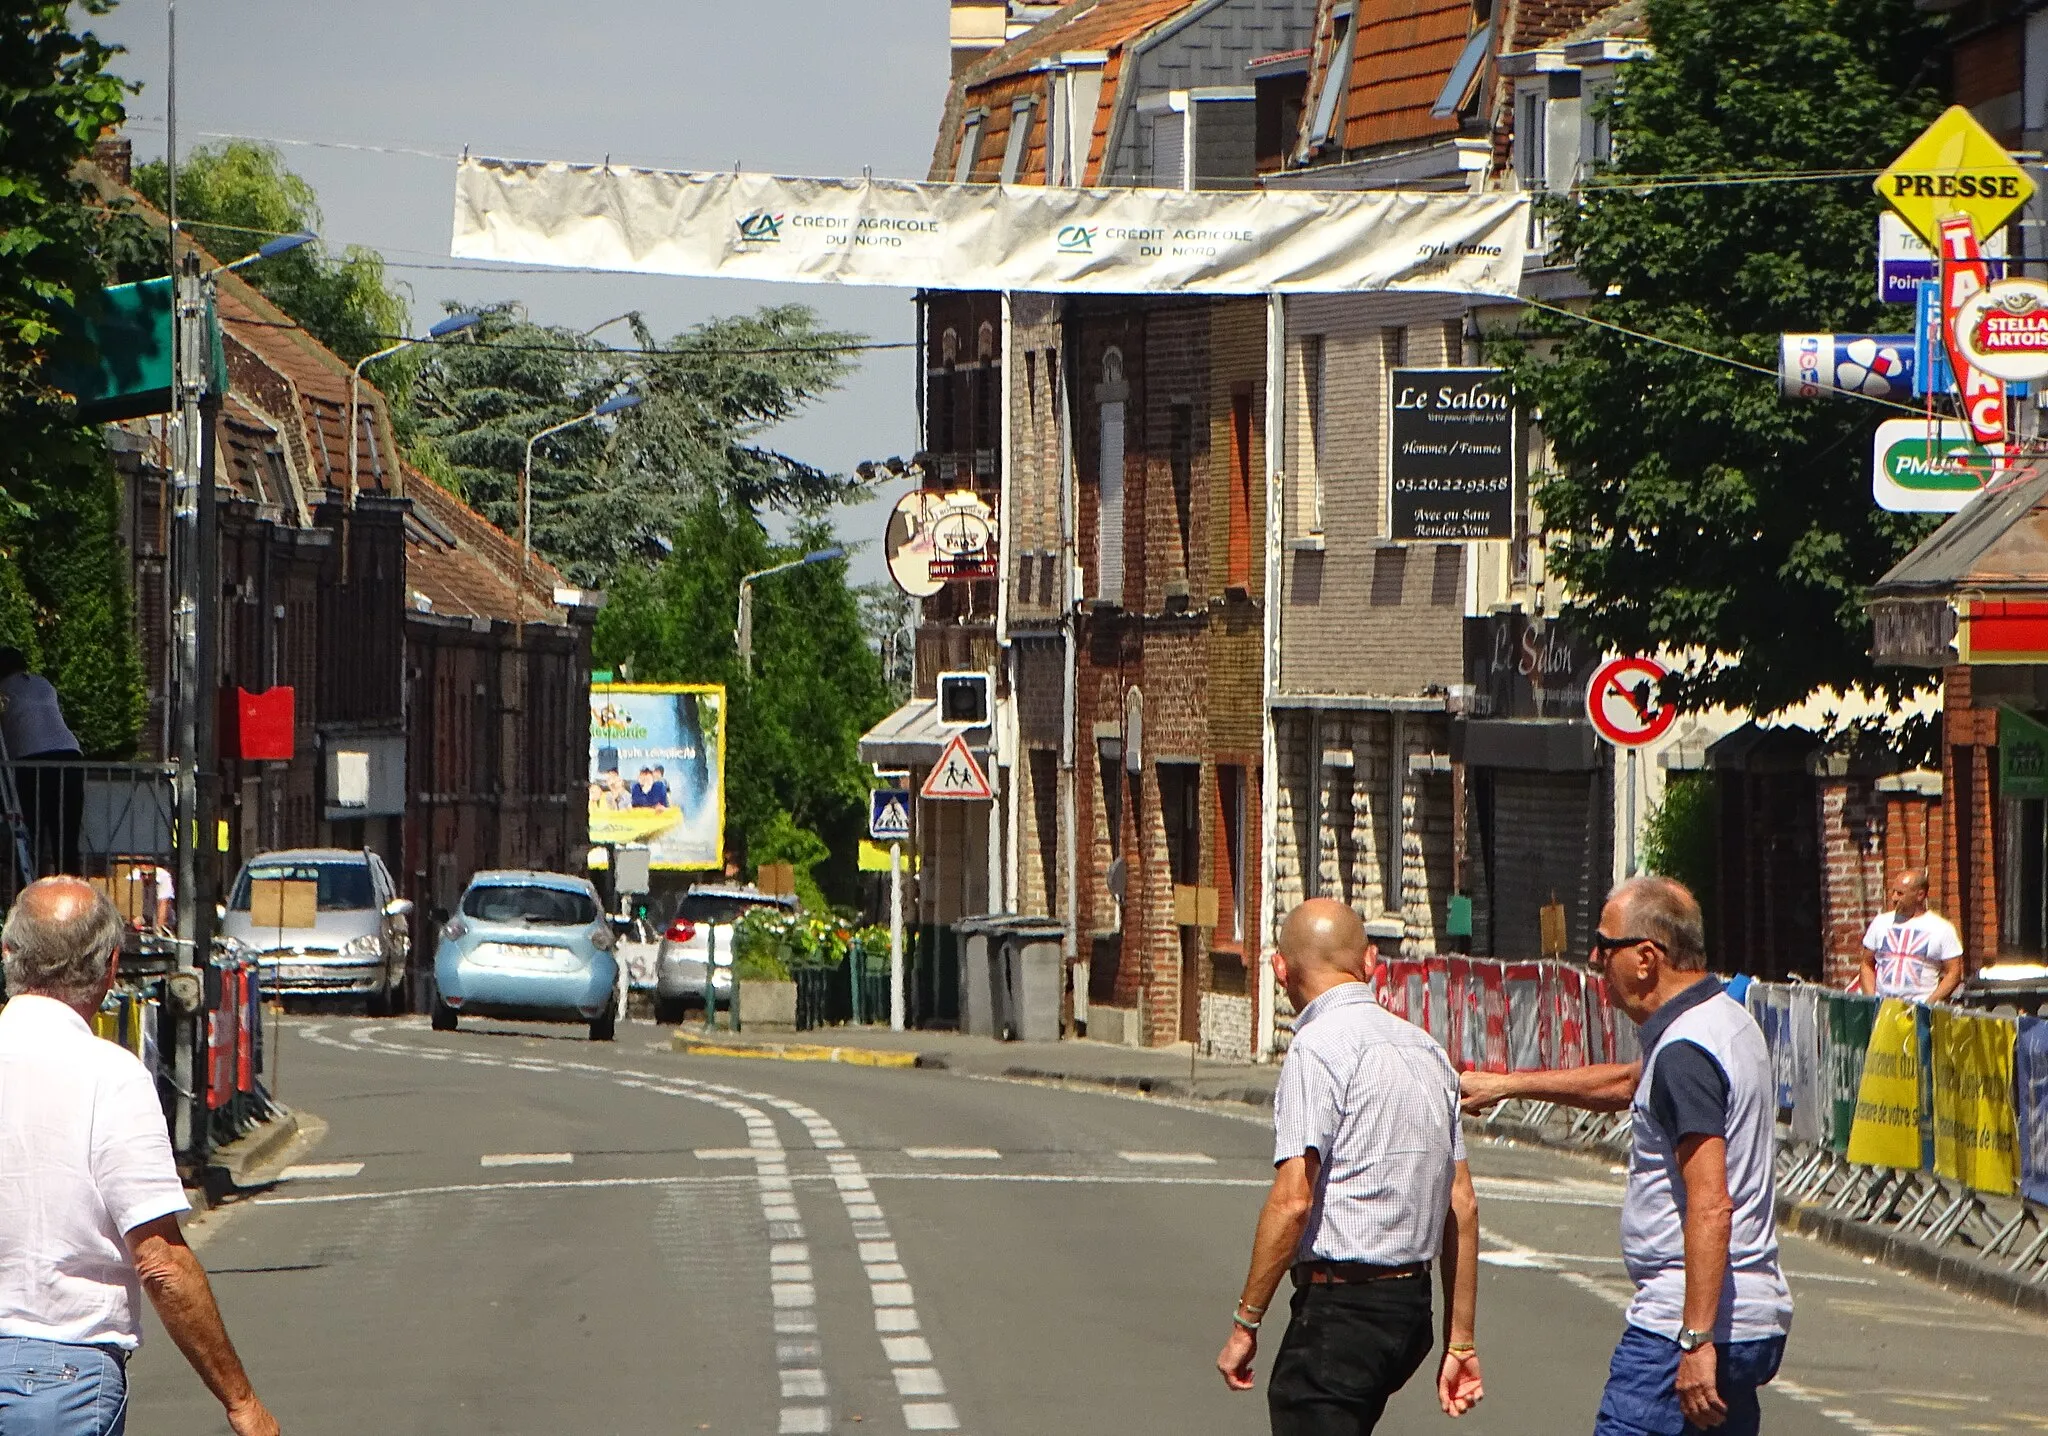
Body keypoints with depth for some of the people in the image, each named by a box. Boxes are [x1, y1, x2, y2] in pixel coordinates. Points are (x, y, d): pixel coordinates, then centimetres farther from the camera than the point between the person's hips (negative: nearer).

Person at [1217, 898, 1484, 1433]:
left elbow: (1293, 1199, -19)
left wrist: (1246, 1321, -12)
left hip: (1342, 1307, -9)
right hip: (1414, 1304, 9)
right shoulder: (1427, 1049, 13)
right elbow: (1463, 1205, 14)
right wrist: (1460, 1341, 18)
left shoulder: (1320, 1048, -11)